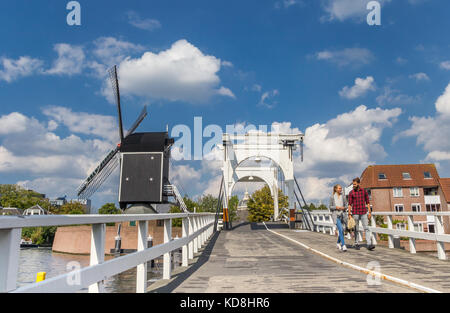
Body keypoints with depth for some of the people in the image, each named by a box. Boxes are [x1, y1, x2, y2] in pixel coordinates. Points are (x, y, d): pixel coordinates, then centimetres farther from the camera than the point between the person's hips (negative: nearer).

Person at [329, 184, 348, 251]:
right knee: (340, 230, -17)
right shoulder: (332, 197, 0)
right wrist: (336, 207, -14)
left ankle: (338, 243, 33)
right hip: (336, 215, -4)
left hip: (343, 215, 4)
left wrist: (344, 207, -11)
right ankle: (343, 245, -16)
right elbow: (330, 207, 3)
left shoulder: (343, 196, 7)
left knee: (342, 230, 10)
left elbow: (346, 205, 10)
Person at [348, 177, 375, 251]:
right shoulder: (351, 193, -1)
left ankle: (369, 245, -10)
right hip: (355, 213, -1)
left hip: (364, 213, 1)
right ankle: (356, 244, 16)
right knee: (356, 229, 6)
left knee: (366, 228, -6)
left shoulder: (364, 191, 5)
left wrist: (369, 212, 1)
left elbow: (367, 202, 8)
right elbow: (349, 204, -2)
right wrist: (349, 214, -8)